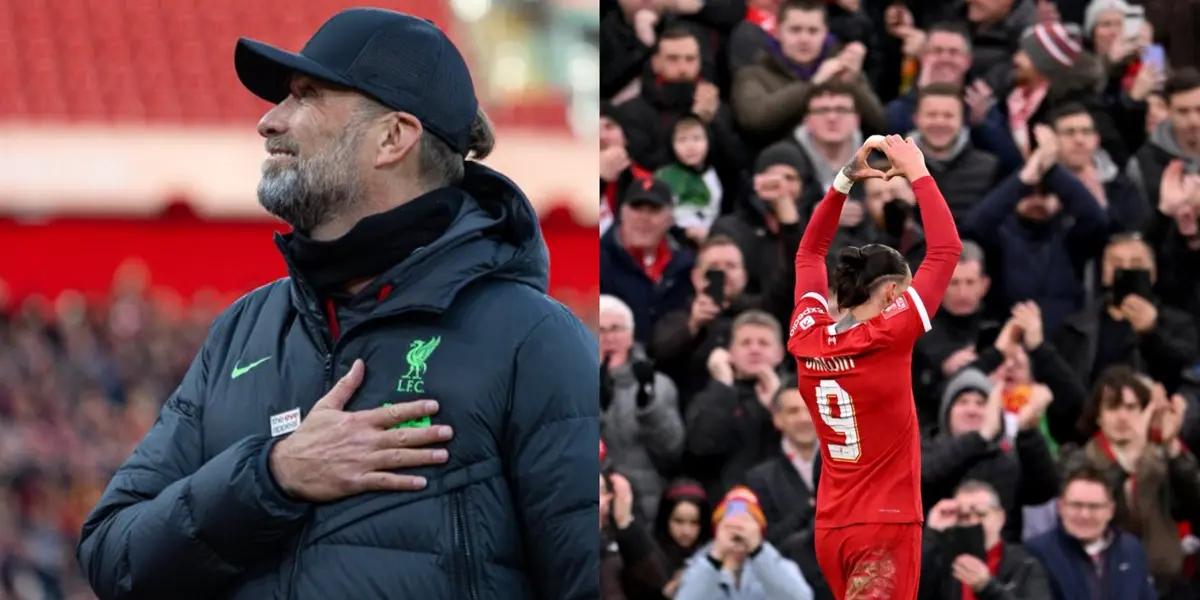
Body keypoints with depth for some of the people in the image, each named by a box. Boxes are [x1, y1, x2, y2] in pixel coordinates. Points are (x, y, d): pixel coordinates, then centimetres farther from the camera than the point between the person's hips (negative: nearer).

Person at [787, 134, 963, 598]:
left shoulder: (807, 340, 1)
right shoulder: (886, 340, -14)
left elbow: (809, 252, 19)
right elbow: (946, 249, -11)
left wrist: (846, 179, 16)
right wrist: (917, 174, -3)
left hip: (831, 528, 7)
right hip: (885, 527, -7)